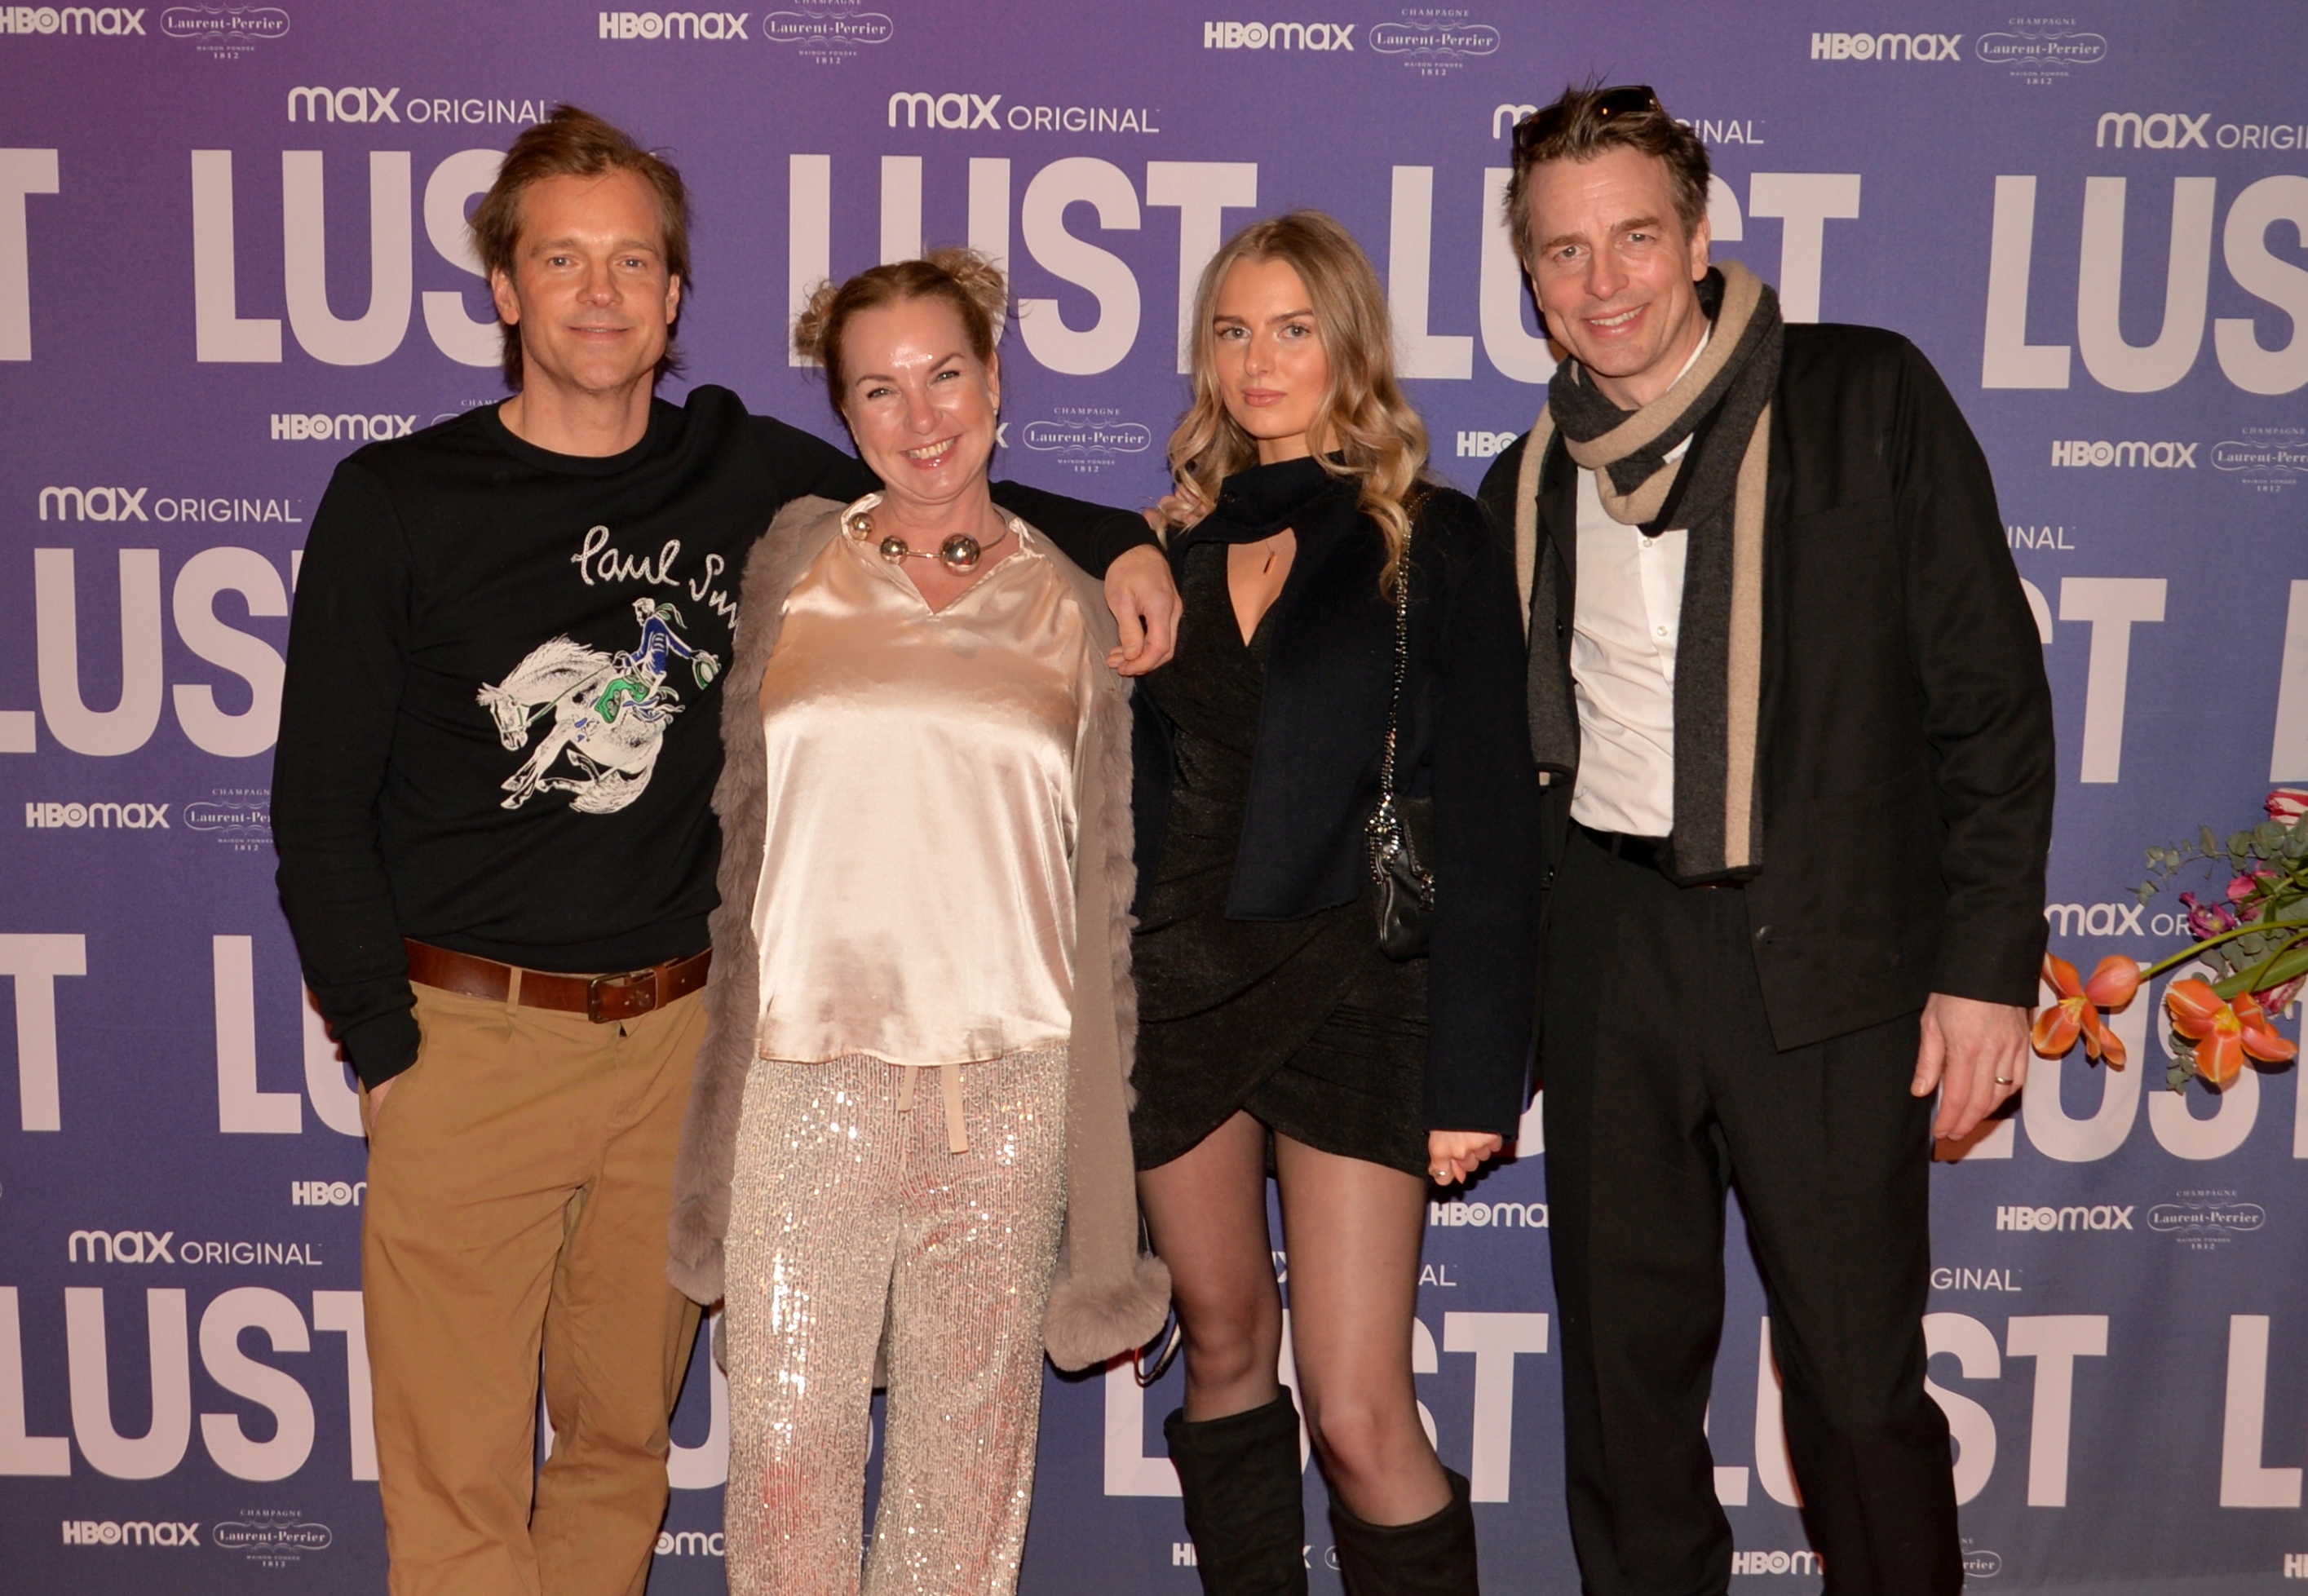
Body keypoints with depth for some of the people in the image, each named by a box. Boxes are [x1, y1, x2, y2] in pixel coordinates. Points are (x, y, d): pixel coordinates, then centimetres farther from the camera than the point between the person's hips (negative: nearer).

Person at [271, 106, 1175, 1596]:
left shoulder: (749, 473, 5)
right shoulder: (397, 502, -1)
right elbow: (321, 801, 1)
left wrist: (1116, 543, 3)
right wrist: (385, 1041, -5)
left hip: (681, 1028, 3)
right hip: (469, 1033, -2)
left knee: (623, 1438, 15)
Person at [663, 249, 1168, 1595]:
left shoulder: (1070, 610, 7)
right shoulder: (792, 567, 6)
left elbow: (1103, 890, 9)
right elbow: (729, 822, 11)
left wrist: (1104, 1139, 8)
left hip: (1006, 1091, 1)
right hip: (805, 1080, 0)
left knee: (972, 1447, 9)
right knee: (787, 1447, 4)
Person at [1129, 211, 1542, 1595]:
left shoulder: (1433, 542, -2)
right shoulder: (1178, 545, 10)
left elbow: (1489, 813, -6)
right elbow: (1129, 791, 12)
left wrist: (1475, 1069, -10)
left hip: (1351, 981, -4)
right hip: (1177, 980, 4)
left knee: (1360, 1415, -6)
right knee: (1224, 1347, 15)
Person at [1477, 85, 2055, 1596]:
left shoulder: (1868, 400, -3)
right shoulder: (1530, 484, 9)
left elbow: (1992, 696, -4)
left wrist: (1987, 960, -9)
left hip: (1830, 959, -4)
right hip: (1610, 952, 4)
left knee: (1859, 1379, 1)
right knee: (1625, 1358, 13)